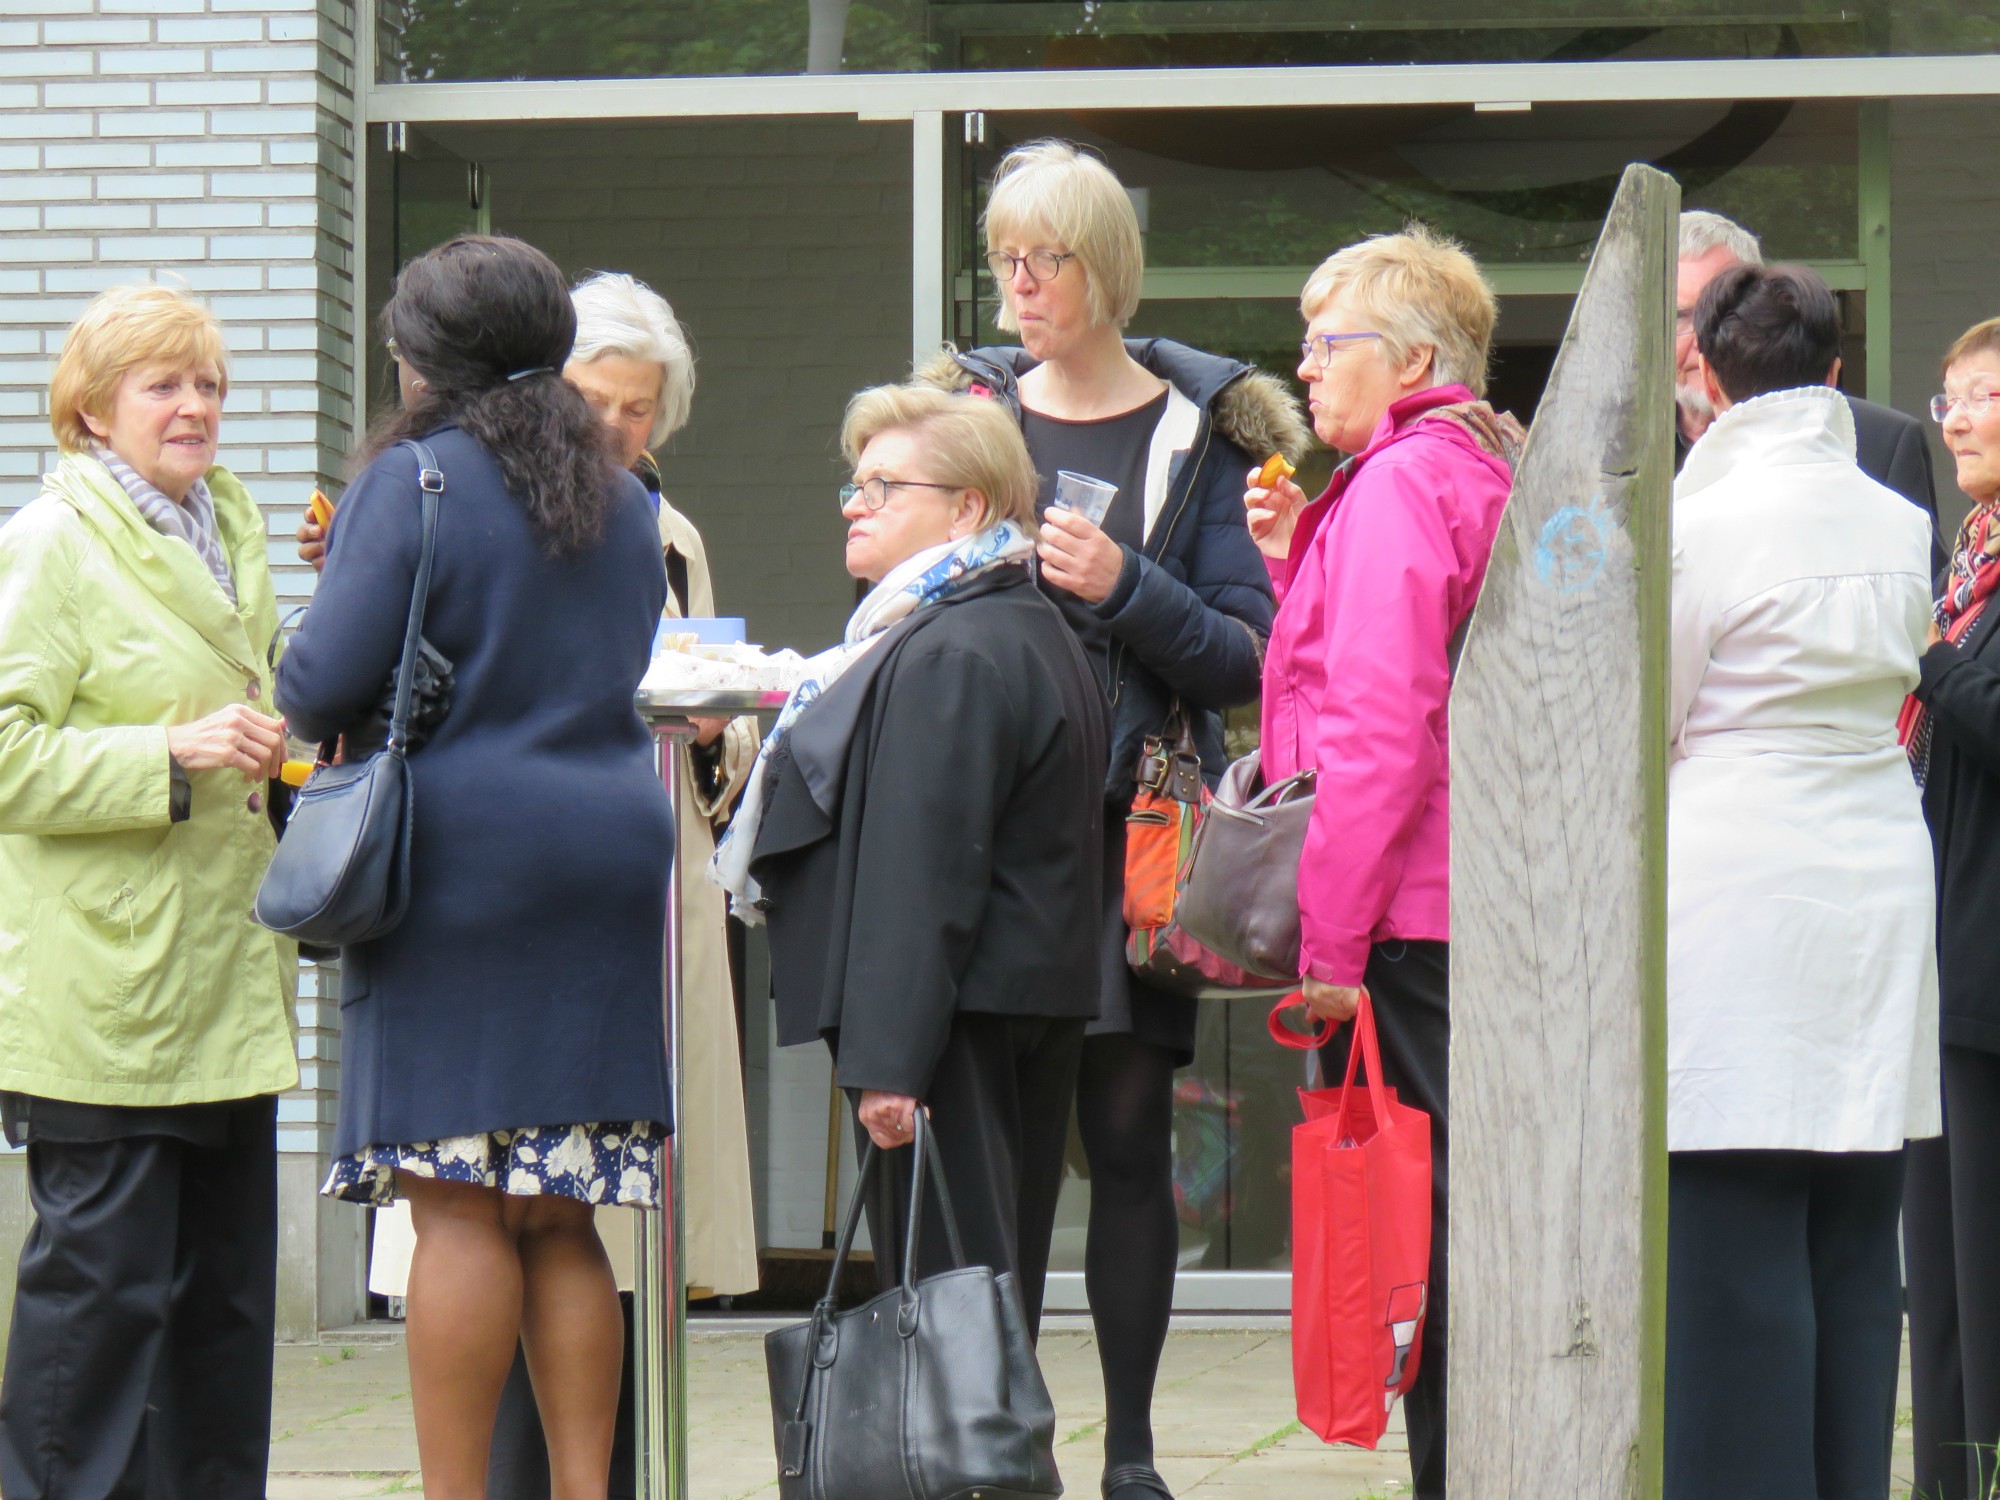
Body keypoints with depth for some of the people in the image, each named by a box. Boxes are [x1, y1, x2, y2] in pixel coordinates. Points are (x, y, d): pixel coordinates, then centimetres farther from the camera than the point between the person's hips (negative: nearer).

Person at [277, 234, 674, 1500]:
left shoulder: (414, 481, -6)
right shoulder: (623, 504, 15)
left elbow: (327, 679, -11)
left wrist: (309, 707, 9)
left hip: (459, 857, -6)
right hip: (610, 859, 6)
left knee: (460, 1207, -6)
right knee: (560, 1218, 8)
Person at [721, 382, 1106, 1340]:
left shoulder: (947, 658, -17)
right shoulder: (1035, 634, 18)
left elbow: (919, 878, -22)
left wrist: (887, 1060, -24)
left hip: (956, 1015, -11)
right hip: (1035, 1006, 11)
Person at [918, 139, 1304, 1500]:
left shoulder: (1200, 430, 3)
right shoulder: (968, 410, 12)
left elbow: (1250, 658, -1)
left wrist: (1128, 591, -15)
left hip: (1133, 831, -2)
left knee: (1129, 1134, 0)